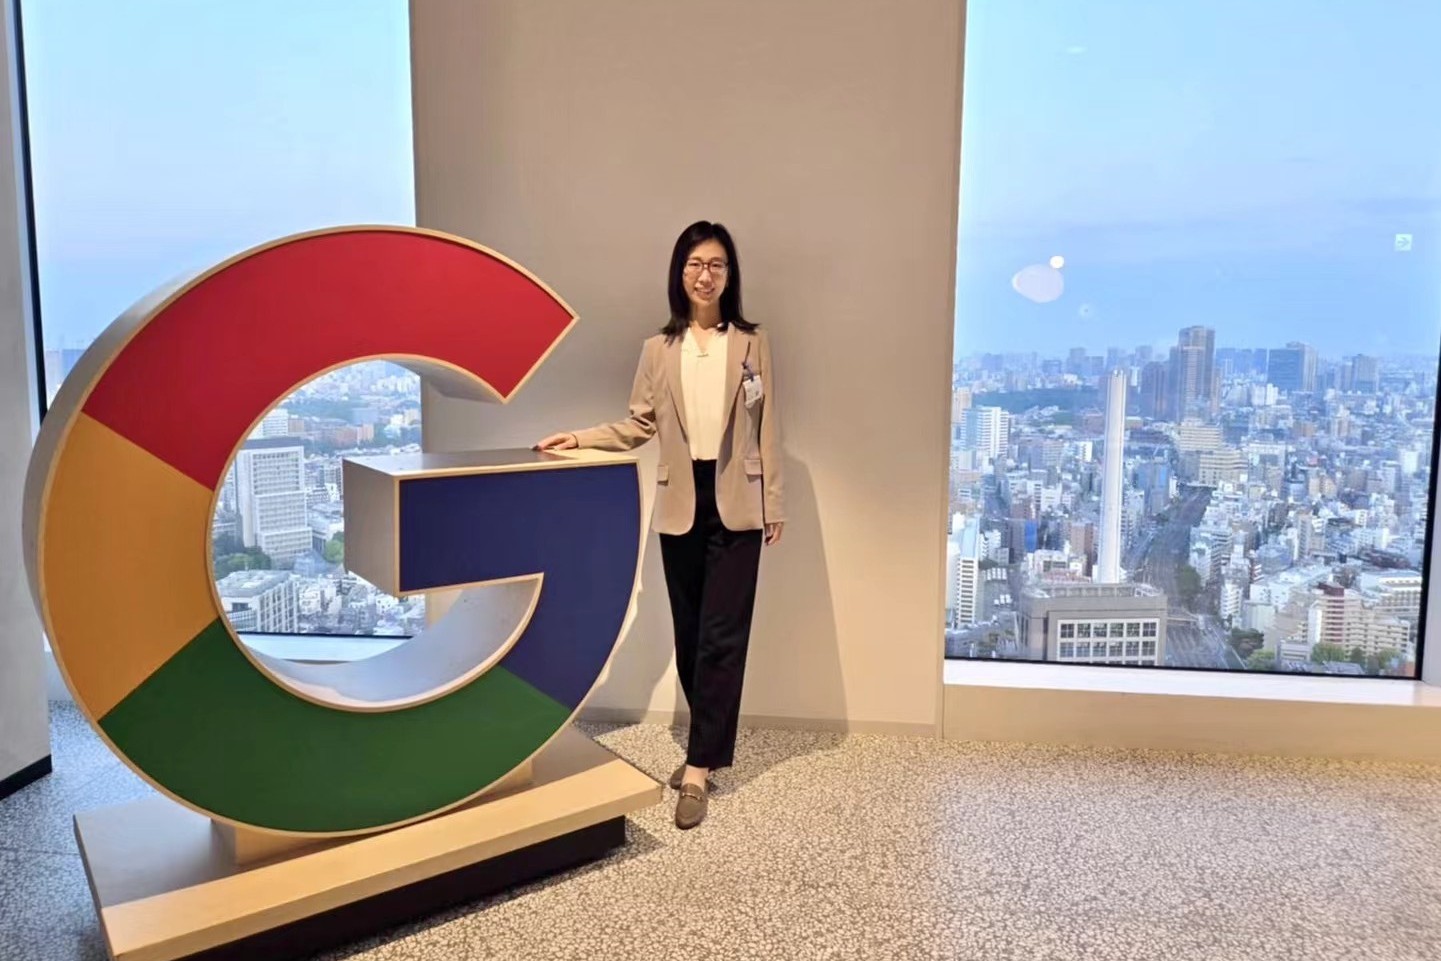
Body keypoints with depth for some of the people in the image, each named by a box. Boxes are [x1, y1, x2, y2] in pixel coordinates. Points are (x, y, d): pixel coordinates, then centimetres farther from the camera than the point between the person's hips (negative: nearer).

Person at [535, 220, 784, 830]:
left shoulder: (752, 345, 3)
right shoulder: (659, 349, 7)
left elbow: (766, 430, 2)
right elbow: (639, 427, 8)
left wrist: (774, 505, 0)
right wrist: (577, 438, -3)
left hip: (735, 504, -2)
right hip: (681, 505, 2)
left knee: (721, 635, -5)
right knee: (690, 633, 9)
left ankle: (698, 768, -1)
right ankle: (708, 746, 26)